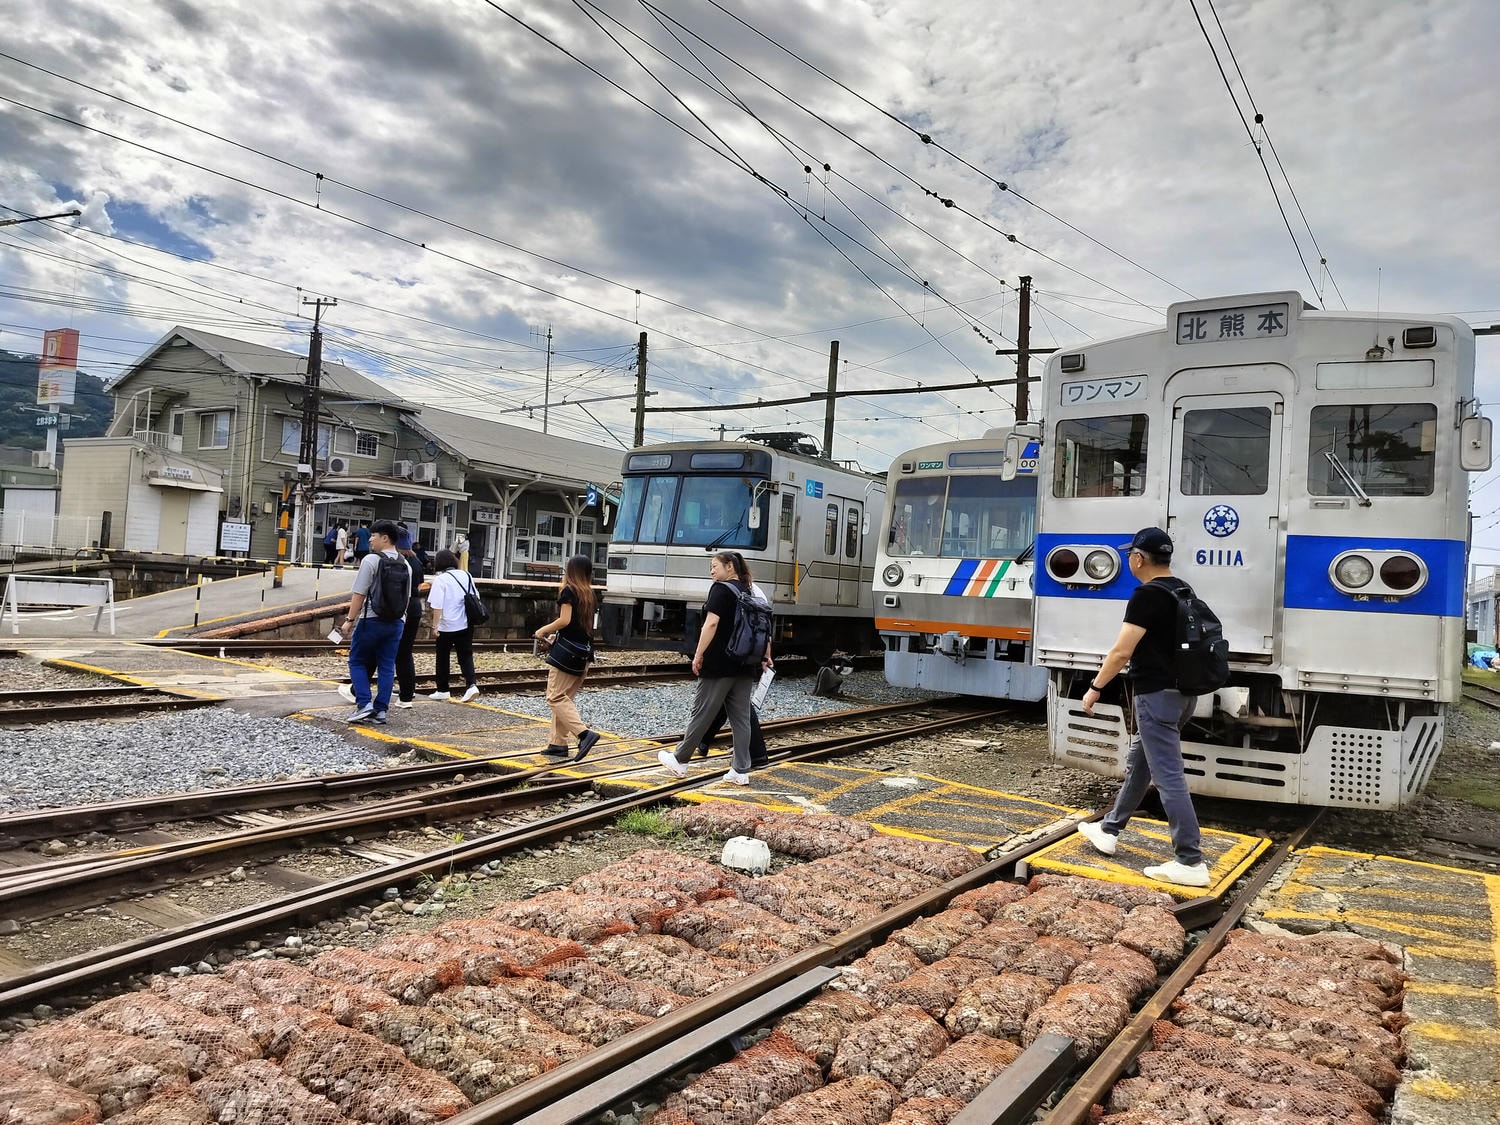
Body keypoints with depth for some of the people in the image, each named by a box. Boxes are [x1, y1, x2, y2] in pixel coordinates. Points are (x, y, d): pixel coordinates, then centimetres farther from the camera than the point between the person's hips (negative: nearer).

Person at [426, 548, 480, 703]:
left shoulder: (440, 579, -10)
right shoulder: (466, 576, 5)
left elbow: (437, 606, -15)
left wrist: (435, 626, -12)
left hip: (447, 626, -4)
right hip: (466, 625, 4)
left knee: (443, 657, 10)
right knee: (466, 656, 6)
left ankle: (442, 690, 18)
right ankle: (472, 684, -13)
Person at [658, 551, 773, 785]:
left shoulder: (721, 589, -8)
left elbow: (711, 623, -18)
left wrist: (698, 655, -16)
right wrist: (766, 657, 18)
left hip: (719, 665, -7)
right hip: (746, 666, 7)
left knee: (702, 713, 2)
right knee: (741, 717, 7)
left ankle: (679, 761, 14)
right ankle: (741, 771, 7)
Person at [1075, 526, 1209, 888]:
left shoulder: (1147, 594, -17)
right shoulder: (1181, 591, 11)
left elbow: (1122, 652, -20)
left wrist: (1095, 688, -10)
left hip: (1158, 694, -10)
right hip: (1182, 690, 10)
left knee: (1168, 776, -7)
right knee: (1138, 763, 19)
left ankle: (1191, 862, -5)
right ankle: (1109, 830, 31)